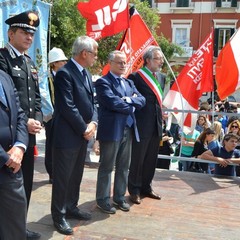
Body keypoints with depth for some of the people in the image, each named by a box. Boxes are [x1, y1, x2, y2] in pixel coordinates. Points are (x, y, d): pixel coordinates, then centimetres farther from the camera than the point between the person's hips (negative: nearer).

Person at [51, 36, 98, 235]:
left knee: (76, 175, 19)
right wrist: (84, 129, -14)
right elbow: (68, 107, -21)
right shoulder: (64, 73, -17)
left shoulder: (86, 73, 12)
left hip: (82, 134, 9)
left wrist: (93, 122, -5)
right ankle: (59, 215, 18)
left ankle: (71, 207, 35)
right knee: (62, 178, 4)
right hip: (67, 135, -9)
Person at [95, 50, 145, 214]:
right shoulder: (103, 82, -8)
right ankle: (103, 200, 16)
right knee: (107, 167, 4)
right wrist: (131, 107, -6)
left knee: (123, 167, 15)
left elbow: (142, 100, 6)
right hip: (111, 130, -7)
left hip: (128, 130, 7)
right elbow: (113, 103, -20)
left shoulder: (129, 82, 17)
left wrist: (129, 100, -12)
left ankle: (120, 197, 28)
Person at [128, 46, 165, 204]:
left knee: (151, 159, 15)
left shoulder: (162, 77, 12)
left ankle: (146, 187, 31)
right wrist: (134, 119, -8)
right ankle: (134, 190, 19)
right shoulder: (136, 76, -10)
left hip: (157, 125, 7)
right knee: (138, 159, 4)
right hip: (142, 126, -7)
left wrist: (160, 117, 15)